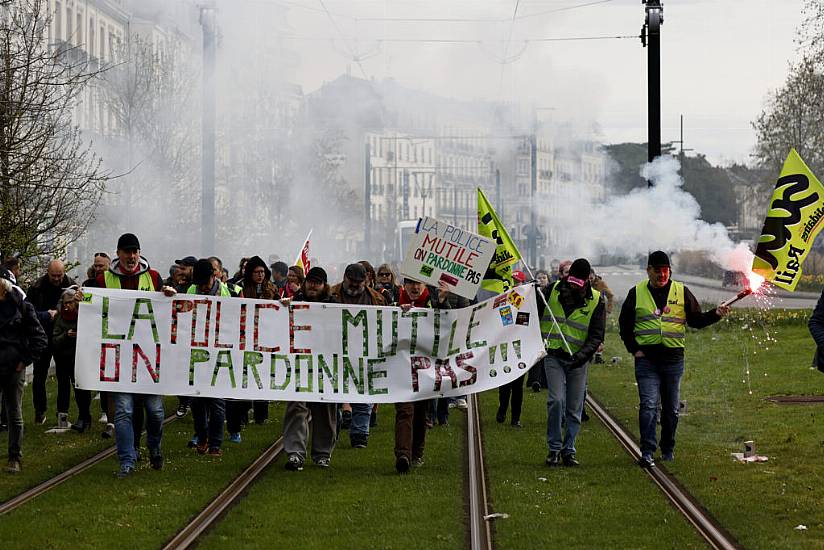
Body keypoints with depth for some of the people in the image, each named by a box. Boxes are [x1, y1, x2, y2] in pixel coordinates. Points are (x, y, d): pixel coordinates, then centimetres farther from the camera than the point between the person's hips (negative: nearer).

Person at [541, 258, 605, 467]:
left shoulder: (596, 301, -3)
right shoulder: (553, 290, -1)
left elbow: (597, 335, -5)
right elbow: (534, 314, 16)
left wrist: (583, 354, -20)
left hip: (577, 360, 1)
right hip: (554, 356, -1)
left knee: (574, 409, 4)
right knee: (556, 400, -15)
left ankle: (568, 450, 16)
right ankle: (554, 448, -4)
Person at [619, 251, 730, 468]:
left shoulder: (682, 292, 7)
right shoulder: (637, 293, 5)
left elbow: (695, 320, 9)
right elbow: (625, 324, 10)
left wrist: (716, 314, -8)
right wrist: (634, 349, 0)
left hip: (673, 358, 2)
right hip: (646, 358, -2)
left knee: (671, 408, 9)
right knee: (649, 405, -12)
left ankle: (667, 449, 23)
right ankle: (647, 452, -15)